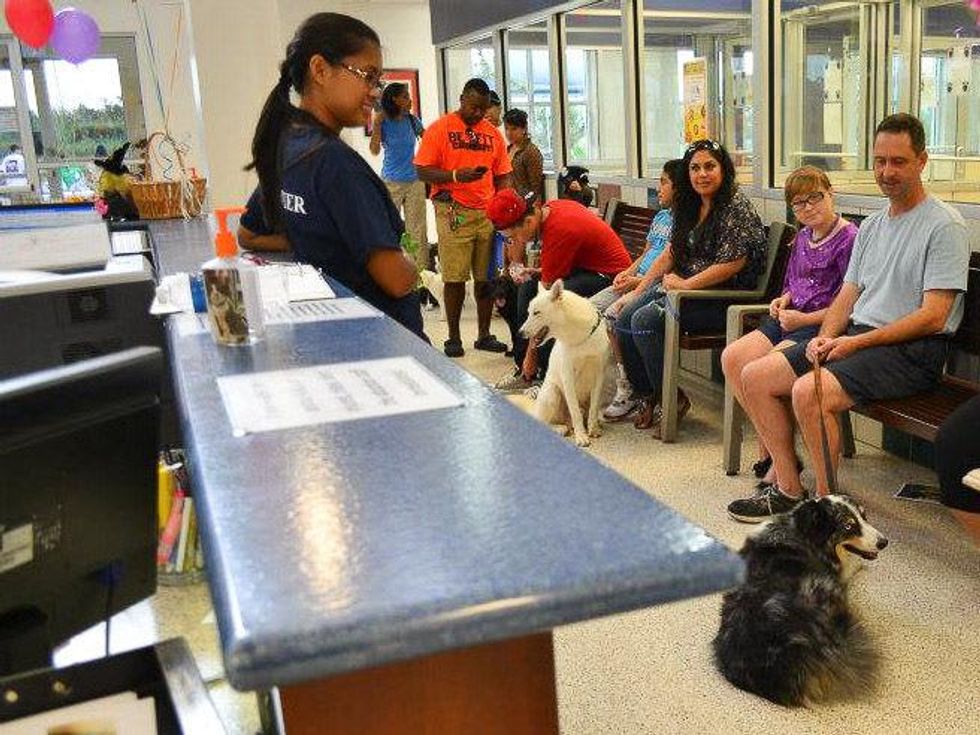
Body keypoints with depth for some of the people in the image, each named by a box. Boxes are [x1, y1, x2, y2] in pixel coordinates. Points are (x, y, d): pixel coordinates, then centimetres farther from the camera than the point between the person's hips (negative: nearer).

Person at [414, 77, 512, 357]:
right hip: (454, 213, -4)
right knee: (455, 278, -2)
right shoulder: (439, 129, 1)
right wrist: (456, 175, -19)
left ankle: (484, 335, 17)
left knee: (487, 278, 6)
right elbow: (423, 171, -4)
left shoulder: (493, 134, 14)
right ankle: (453, 338, 10)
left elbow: (502, 176, 16)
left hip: (489, 213, 4)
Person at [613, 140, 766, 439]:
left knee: (645, 320, -25)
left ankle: (672, 400, -9)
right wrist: (637, 291, 9)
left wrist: (685, 284, -13)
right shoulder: (690, 207, 14)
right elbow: (670, 254, 17)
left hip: (722, 300, -8)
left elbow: (732, 264, -19)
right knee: (625, 317, -10)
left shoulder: (736, 207, -12)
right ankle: (646, 396, 3)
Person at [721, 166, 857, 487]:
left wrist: (803, 319, -15)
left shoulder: (849, 238, -10)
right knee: (731, 357, -8)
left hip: (822, 326, -9)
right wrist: (784, 300, 7)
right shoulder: (803, 237, 16)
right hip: (791, 318, 9)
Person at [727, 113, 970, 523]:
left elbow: (933, 316, -15)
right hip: (858, 336, 9)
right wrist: (825, 337, -4)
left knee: (809, 392, -33)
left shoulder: (944, 225, -7)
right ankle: (788, 489, 0)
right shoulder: (871, 226, 19)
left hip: (913, 349, -8)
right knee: (755, 377, -3)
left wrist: (857, 342, -19)